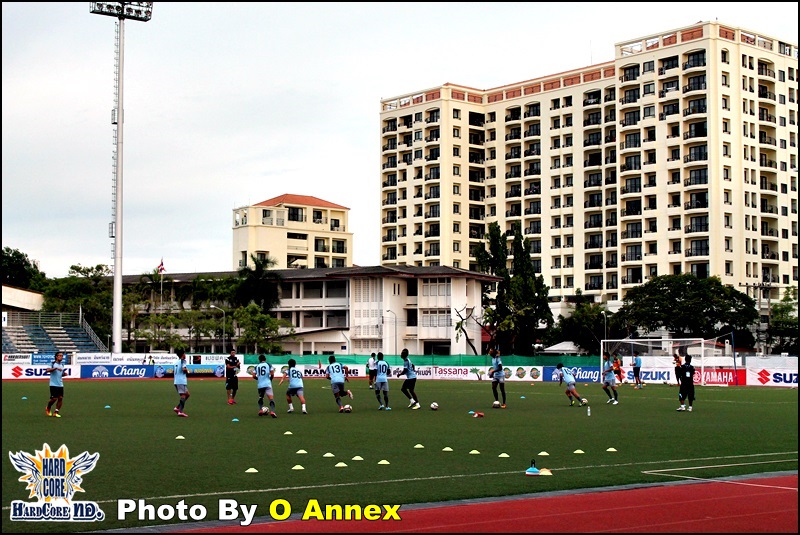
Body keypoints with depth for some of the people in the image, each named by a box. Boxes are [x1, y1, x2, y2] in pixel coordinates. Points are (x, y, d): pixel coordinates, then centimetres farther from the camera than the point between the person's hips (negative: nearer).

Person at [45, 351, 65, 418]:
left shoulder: (62, 364, 13)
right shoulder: (53, 364, -7)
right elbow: (47, 370, -25)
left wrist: (64, 374, 4)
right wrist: (56, 368, -35)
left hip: (60, 384, 6)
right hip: (53, 384, -6)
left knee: (60, 398, -2)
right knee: (54, 398, -6)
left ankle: (56, 412, 6)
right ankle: (48, 408, 22)